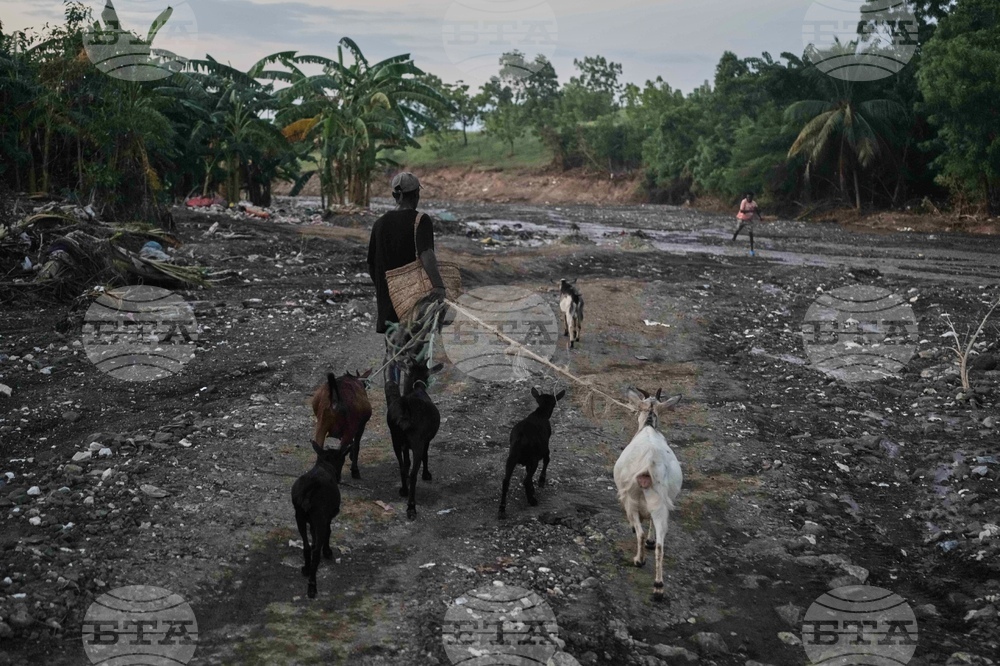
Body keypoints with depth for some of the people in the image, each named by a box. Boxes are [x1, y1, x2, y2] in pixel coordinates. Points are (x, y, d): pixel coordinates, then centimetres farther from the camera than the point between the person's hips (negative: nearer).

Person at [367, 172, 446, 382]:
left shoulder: (381, 223, 5)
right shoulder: (421, 221, -10)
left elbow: (371, 265, 10)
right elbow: (426, 254, -29)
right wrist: (439, 285, -41)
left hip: (387, 302, 4)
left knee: (391, 353, 11)